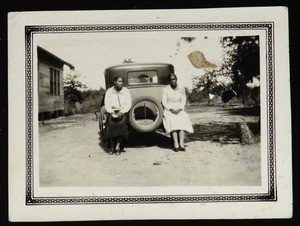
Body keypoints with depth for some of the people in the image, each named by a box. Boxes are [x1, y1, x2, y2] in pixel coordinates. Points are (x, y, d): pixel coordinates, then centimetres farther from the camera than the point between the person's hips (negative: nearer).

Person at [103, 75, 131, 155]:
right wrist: (112, 112, -16)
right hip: (112, 111, 1)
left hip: (123, 112, 0)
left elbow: (128, 104, -1)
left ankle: (118, 146, -25)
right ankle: (112, 146, -19)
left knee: (121, 123, -31)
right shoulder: (109, 91, 7)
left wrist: (121, 112, -16)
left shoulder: (126, 91, 7)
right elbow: (107, 104, 1)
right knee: (111, 124, -28)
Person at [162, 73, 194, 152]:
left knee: (182, 120, -30)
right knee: (173, 121, -32)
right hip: (168, 110, -1)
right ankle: (176, 144, -40)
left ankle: (181, 144, -38)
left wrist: (179, 109, -11)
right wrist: (171, 109, -14)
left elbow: (183, 101, 7)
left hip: (179, 109, 2)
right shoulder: (166, 89, 5)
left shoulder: (181, 89, 11)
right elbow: (164, 102, 0)